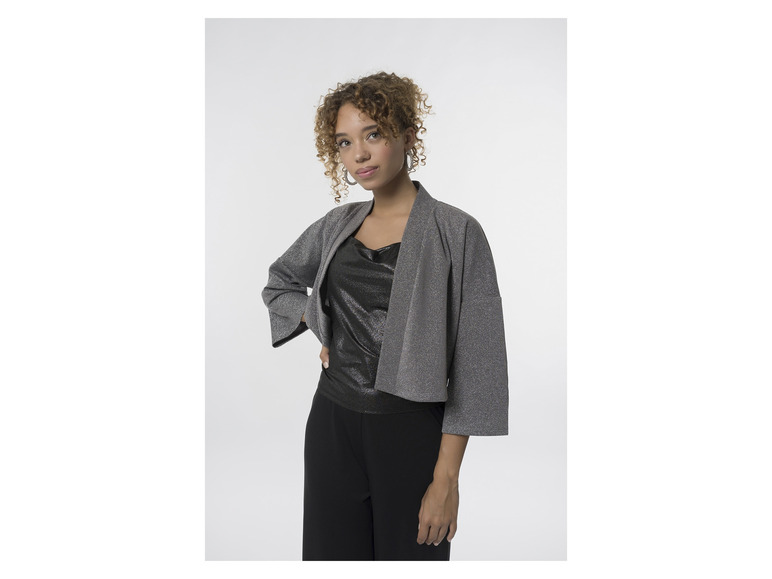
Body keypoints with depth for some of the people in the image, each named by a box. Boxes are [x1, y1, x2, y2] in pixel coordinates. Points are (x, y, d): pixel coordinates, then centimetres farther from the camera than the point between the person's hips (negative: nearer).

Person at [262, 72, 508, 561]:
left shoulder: (455, 232, -10)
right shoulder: (337, 226, 6)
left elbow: (475, 363, -12)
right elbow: (280, 281, 25)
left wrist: (447, 478, -15)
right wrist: (320, 327, 5)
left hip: (410, 430, -4)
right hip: (333, 423, 5)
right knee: (330, 554, 14)